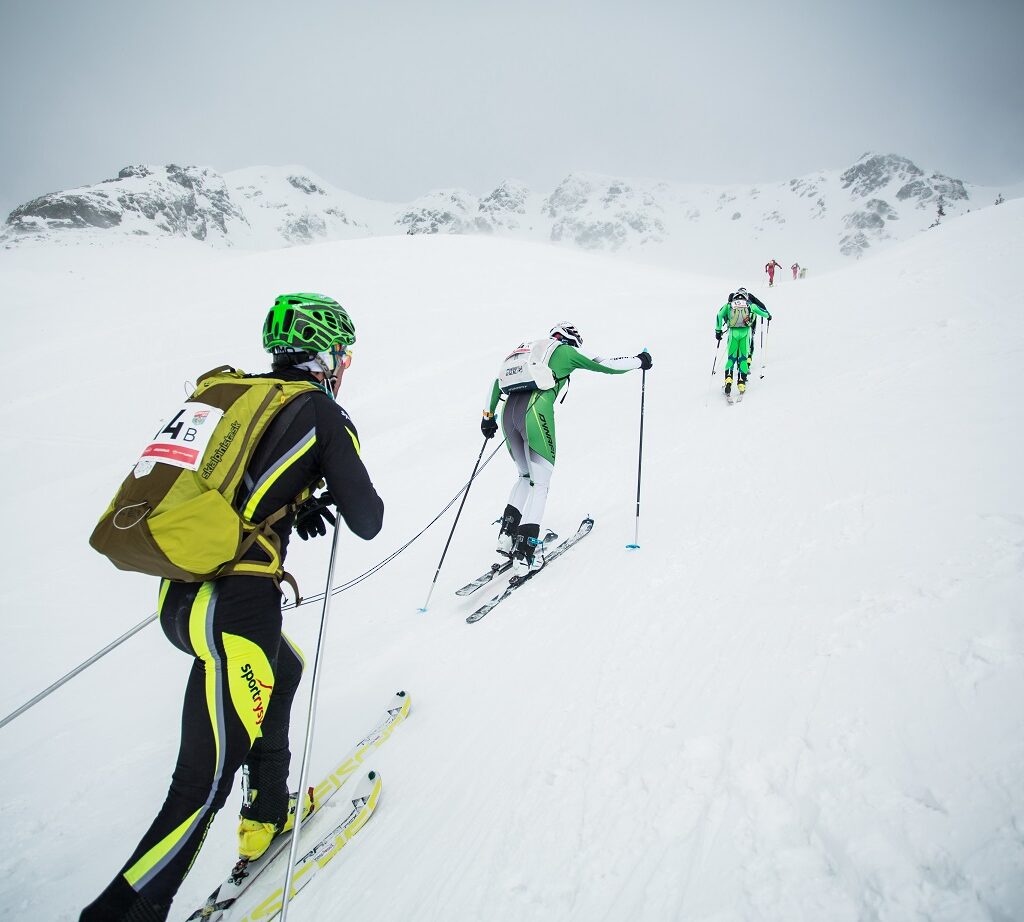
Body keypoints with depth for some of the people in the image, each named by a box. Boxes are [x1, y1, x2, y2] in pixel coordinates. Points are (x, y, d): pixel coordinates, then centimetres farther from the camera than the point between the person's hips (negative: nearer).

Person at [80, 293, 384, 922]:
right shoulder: (322, 412, -5)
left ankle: (266, 817, 44)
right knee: (206, 782, 4)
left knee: (285, 670, 32)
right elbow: (367, 521, -3)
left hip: (177, 594, 8)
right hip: (234, 609, -8)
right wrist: (335, 495, 18)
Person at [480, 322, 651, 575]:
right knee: (540, 484, 0)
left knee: (525, 477, 23)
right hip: (536, 411, -6)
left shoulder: (527, 349, 31)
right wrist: (639, 361, 32)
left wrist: (489, 415, 36)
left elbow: (497, 381, 30)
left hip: (508, 411, 6)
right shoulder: (565, 352, 14)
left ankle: (507, 535, 11)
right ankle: (524, 553, -8)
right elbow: (607, 365, 17)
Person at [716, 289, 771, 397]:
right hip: (745, 332, 0)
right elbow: (763, 312, 26)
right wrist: (768, 315, 49)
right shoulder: (750, 305, 14)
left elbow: (719, 315, 2)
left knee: (731, 357, 8)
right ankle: (742, 384, 1)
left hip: (733, 332, 0)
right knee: (743, 358, 8)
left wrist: (718, 331, 7)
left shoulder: (728, 305, 13)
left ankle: (728, 380, -13)